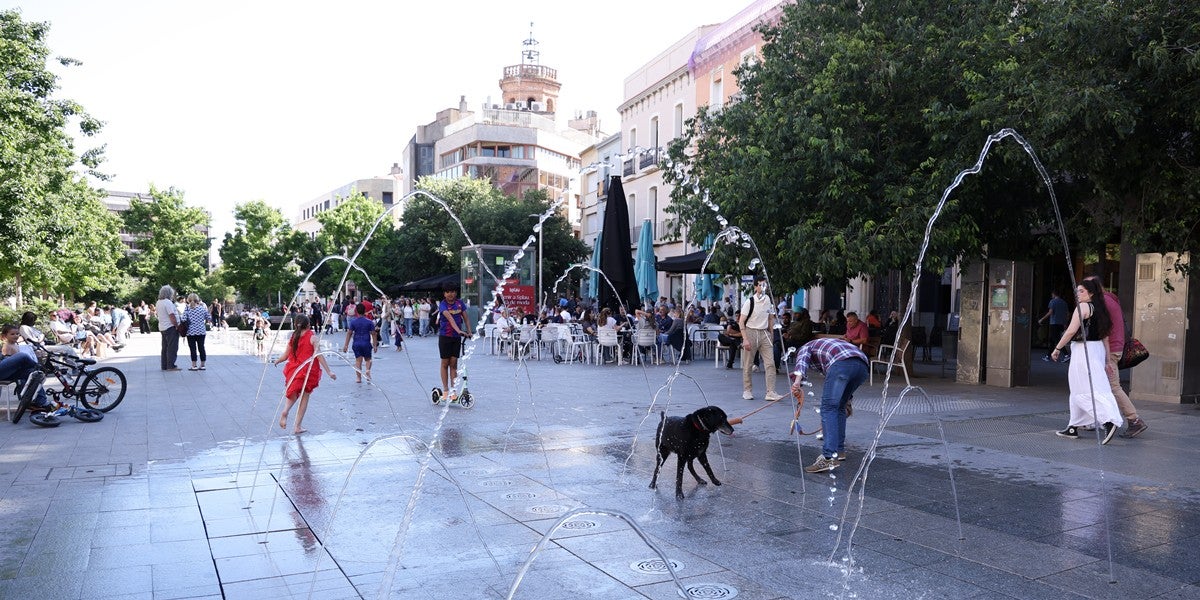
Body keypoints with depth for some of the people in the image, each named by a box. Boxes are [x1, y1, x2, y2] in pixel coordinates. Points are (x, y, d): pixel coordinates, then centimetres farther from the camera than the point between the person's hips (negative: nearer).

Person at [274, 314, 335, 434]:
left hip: (294, 370, 4)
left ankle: (285, 411, -8)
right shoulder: (312, 337, -8)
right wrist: (329, 371, -14)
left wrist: (277, 361, 32)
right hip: (308, 371, -4)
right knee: (304, 397, 7)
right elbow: (319, 356, -14)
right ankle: (297, 426, 8)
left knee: (294, 394, 23)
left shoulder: (293, 338, 3)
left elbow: (285, 356, 9)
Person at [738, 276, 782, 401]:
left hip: (764, 333, 4)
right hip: (751, 332, -4)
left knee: (770, 363, -5)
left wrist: (771, 335, 12)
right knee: (747, 364, 4)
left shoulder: (769, 300, 4)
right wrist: (745, 339, -16)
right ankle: (747, 391, 17)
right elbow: (741, 322, -10)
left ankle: (770, 392, -4)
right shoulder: (750, 302, -11)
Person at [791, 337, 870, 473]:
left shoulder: (805, 347, 27)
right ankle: (839, 450, 27)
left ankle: (829, 457, -18)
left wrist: (798, 380, -18)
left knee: (828, 408, -7)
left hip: (841, 364, -7)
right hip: (863, 366, 7)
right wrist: (846, 399, 66)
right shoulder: (829, 345, 45)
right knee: (839, 407, 22)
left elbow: (802, 359, -1)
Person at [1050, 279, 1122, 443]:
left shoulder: (1083, 307, -11)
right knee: (1078, 390, 15)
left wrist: (1057, 348, -9)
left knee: (1086, 390, -10)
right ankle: (1073, 428, 20)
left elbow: (1071, 331, -18)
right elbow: (1105, 337, 15)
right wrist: (1107, 360, 17)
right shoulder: (1100, 309, 15)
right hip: (1097, 349, 9)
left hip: (1083, 350, -9)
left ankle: (1109, 421, -24)